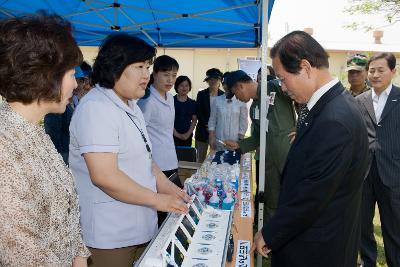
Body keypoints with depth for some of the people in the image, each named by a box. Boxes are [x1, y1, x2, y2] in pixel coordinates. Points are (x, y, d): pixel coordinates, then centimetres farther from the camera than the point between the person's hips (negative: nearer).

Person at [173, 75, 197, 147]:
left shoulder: (192, 103, 10)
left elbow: (194, 120, 8)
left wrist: (188, 134, -4)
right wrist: (176, 134, -10)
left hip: (187, 137, 3)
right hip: (173, 136, -3)